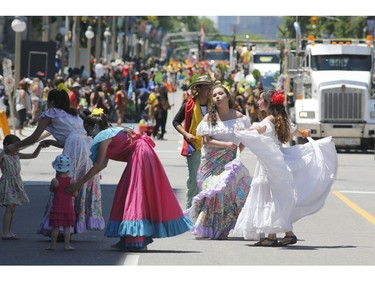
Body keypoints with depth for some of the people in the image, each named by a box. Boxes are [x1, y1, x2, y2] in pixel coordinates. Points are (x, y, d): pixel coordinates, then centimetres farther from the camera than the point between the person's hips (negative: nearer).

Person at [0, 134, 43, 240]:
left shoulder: (17, 155, 9)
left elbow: (33, 155, 14)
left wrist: (40, 146, 1)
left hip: (16, 185, 8)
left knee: (12, 209, 10)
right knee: (9, 208, -11)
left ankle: (9, 232, 16)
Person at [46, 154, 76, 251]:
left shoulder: (55, 181, -11)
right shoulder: (71, 181, -7)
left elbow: (51, 189, 9)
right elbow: (75, 194, -4)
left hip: (57, 207, -1)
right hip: (68, 207, 1)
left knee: (55, 227, 4)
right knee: (67, 227, 6)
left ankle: (53, 245, 8)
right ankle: (67, 245, 5)